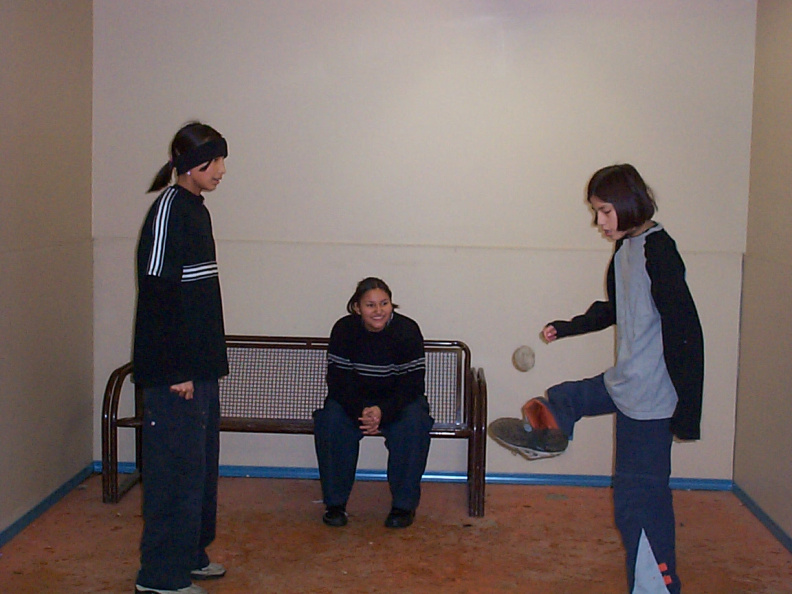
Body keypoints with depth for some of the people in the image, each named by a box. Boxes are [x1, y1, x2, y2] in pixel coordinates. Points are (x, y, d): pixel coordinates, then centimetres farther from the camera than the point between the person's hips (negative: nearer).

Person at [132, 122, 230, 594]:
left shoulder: (195, 208, 13)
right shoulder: (169, 208, -15)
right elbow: (157, 293, -20)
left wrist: (206, 361, 18)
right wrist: (177, 370, -21)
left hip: (200, 363, 10)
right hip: (176, 368, -10)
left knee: (201, 461, 17)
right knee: (178, 466, -3)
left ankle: (190, 555, 31)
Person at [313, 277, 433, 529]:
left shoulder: (407, 331, -17)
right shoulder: (344, 329, -13)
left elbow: (412, 385, -18)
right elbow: (337, 381, -13)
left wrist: (383, 412, -34)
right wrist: (361, 411, -31)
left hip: (398, 402, -1)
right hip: (354, 400, 1)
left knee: (413, 423, -33)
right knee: (330, 420, -29)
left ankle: (404, 503, -17)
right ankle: (335, 502, -15)